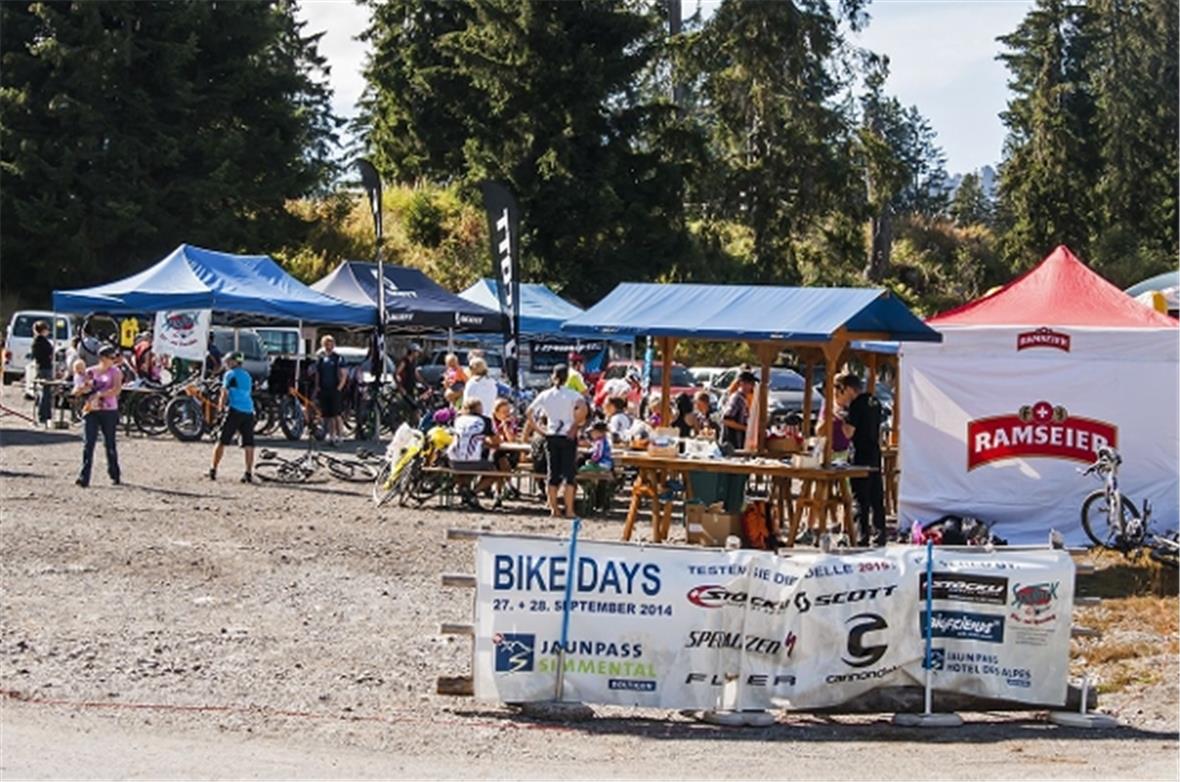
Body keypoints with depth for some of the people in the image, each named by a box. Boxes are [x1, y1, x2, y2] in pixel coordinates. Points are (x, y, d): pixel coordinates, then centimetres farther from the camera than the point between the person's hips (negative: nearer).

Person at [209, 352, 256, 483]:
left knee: (222, 441, 1)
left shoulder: (230, 374, 0)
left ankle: (213, 470, 2)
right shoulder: (247, 376, 19)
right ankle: (249, 474, 2)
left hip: (235, 411, -5)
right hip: (249, 411, 5)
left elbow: (224, 393, -5)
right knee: (248, 444, 4)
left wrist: (221, 406, 11)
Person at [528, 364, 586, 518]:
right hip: (568, 436, -3)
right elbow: (583, 408, -22)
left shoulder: (545, 395, 5)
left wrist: (539, 429, 5)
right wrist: (575, 426, -14)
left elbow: (530, 412, 3)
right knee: (569, 473, -1)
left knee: (552, 474, 8)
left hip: (551, 436, 3)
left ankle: (553, 508, 8)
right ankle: (569, 510, -4)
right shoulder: (572, 394, -5)